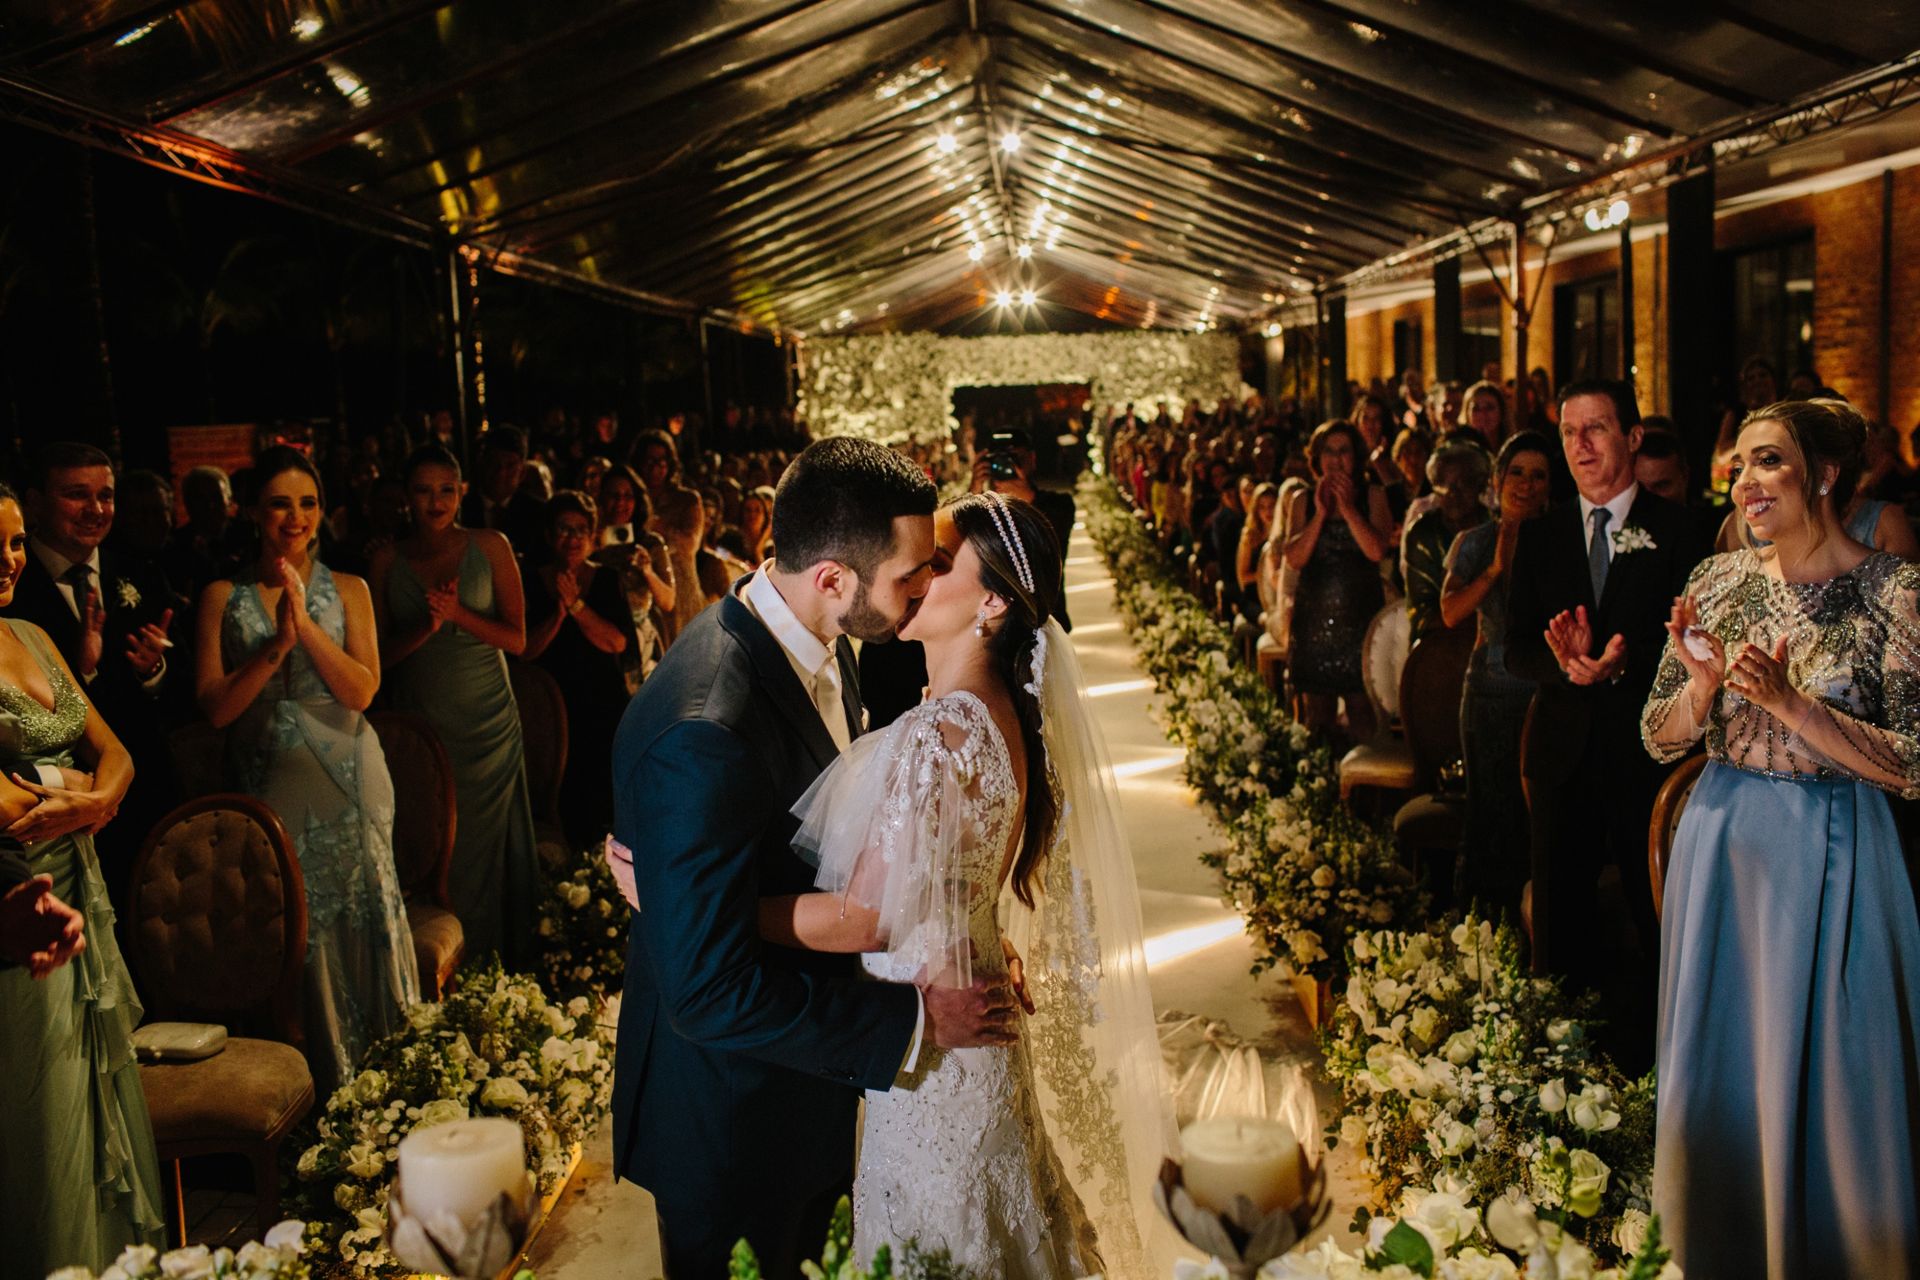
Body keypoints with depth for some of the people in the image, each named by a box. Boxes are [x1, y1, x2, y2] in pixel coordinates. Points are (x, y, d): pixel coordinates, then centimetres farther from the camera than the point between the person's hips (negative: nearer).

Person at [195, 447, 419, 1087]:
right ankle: (309, 1089, 19)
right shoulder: (224, 596, 2)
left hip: (346, 781, 0)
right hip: (268, 784, 0)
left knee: (357, 919, 4)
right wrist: (277, 644, -18)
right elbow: (215, 707, -6)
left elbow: (362, 690, -8)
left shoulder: (348, 590, 2)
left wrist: (306, 623, -17)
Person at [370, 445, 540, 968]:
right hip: (418, 723, 1)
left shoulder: (490, 547, 1)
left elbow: (516, 638, -3)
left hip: (486, 723, -1)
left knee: (486, 843, 4)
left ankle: (491, 962, 15)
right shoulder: (388, 560, 4)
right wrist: (427, 625, -16)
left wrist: (458, 613, -17)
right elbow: (383, 650, 2)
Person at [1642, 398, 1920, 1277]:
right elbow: (1660, 740, 3)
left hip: (1829, 857, -4)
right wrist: (1702, 684, -16)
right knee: (1716, 1067, 16)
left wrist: (1790, 703, -24)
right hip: (1720, 844, 4)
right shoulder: (1719, 580, 1)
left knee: (1820, 1082, 8)